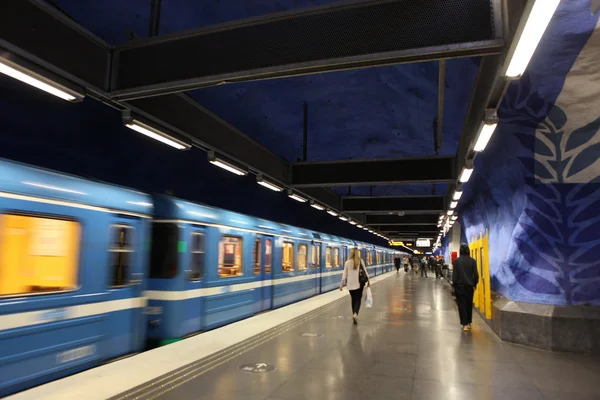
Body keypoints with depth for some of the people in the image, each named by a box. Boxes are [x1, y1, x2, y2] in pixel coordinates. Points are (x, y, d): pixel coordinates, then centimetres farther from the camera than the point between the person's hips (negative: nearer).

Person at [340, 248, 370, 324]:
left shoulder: (347, 262, -1)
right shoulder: (360, 261, -3)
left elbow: (345, 274, -2)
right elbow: (364, 271, 0)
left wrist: (342, 284, 2)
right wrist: (368, 280, 11)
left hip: (350, 284, 1)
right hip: (359, 283, -1)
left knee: (353, 299, 16)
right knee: (358, 299, 2)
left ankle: (354, 314, 19)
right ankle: (355, 314, -19)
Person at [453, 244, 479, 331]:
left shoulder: (457, 260, -9)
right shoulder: (472, 260, -4)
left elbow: (455, 274, -7)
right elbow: (476, 274, -2)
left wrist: (454, 284, 4)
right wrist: (475, 284, 11)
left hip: (460, 285, -2)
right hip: (470, 285, 2)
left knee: (462, 304, 3)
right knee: (469, 304, 15)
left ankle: (465, 324, -1)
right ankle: (469, 323, 23)